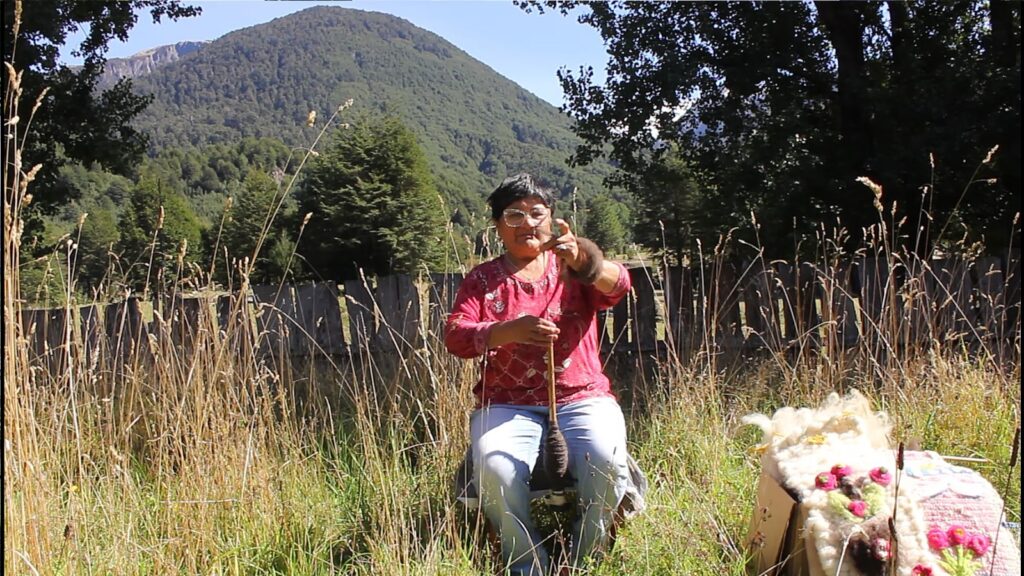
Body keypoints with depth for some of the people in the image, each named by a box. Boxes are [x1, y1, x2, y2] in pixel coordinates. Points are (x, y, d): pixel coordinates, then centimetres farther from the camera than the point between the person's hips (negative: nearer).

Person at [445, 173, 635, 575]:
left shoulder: (573, 269, 12)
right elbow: (455, 336, -4)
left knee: (607, 462, -29)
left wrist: (581, 260, -33)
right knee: (494, 469, -30)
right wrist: (509, 331, -25)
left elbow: (617, 285, -10)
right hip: (507, 405, 0)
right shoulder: (481, 280, 11)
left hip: (582, 398, 1)